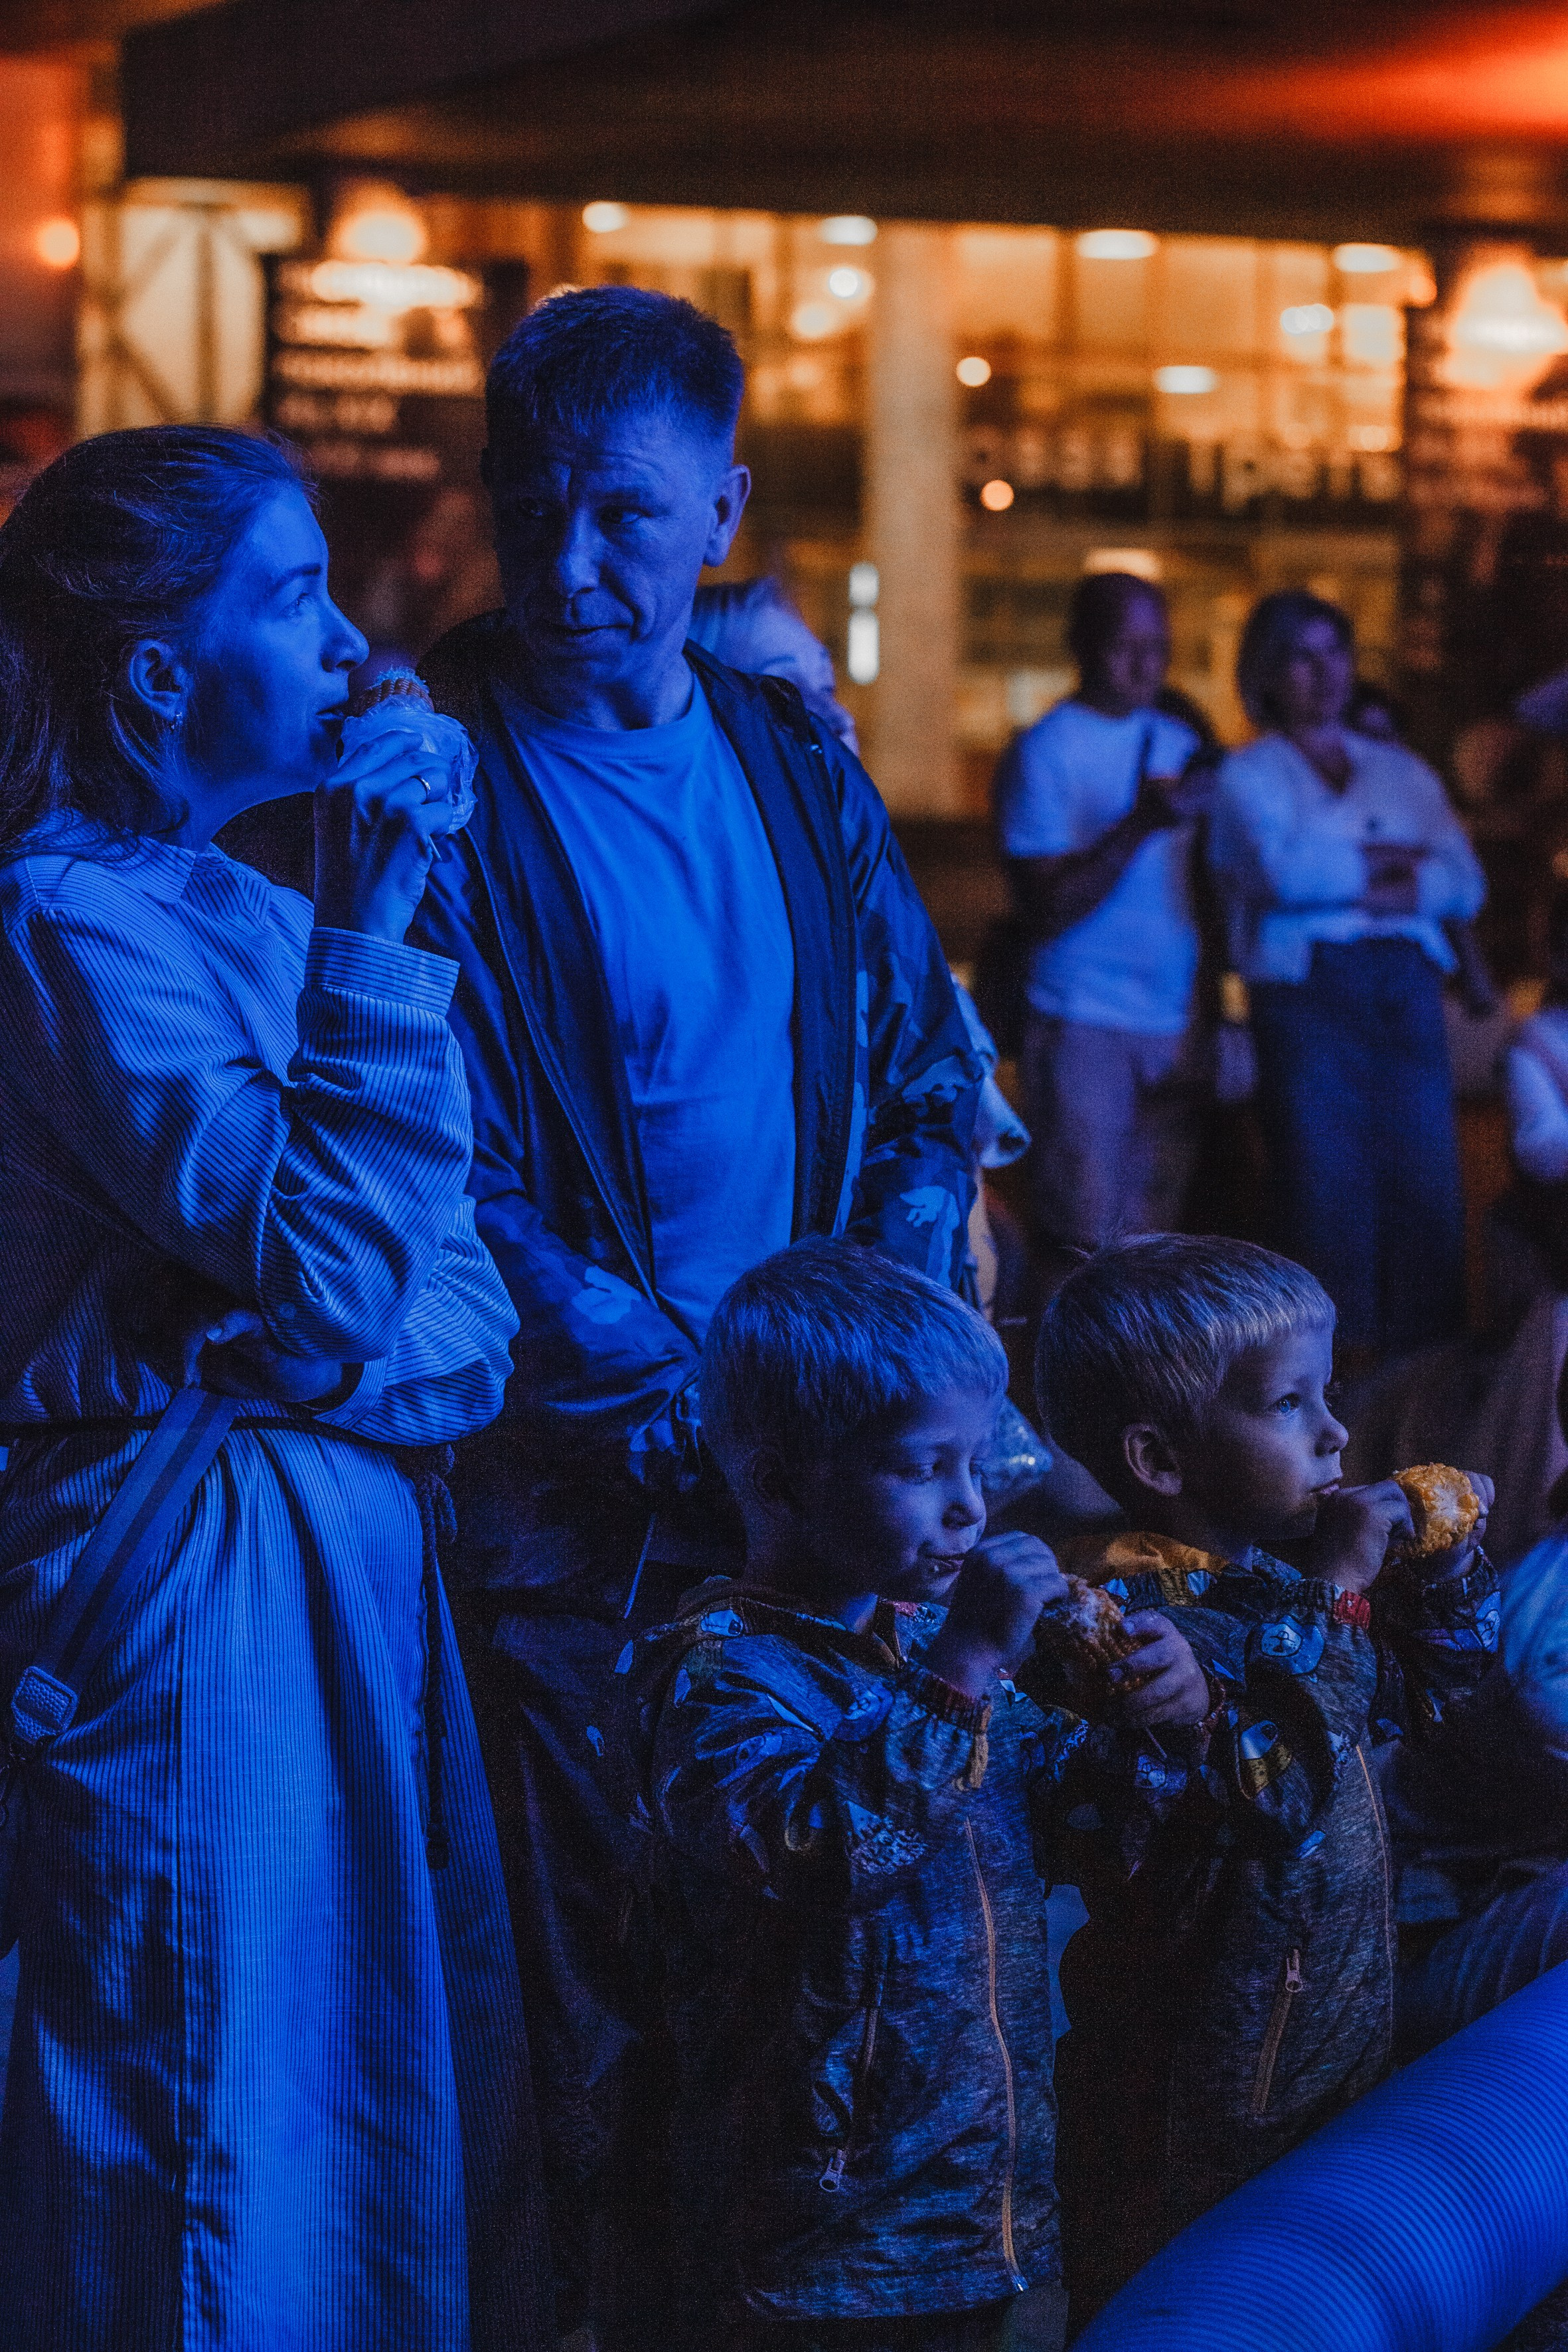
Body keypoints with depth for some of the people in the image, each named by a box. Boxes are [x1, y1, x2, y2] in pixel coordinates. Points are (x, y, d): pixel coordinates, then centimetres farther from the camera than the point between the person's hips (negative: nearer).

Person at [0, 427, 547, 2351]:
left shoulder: (245, 908, 11)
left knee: (417, 2090, 18)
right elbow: (325, 1268, -25)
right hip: (201, 1593, -9)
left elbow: (447, 1256, 14)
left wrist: (411, 1353, -5)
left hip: (355, 1541, 9)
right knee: (239, 2117, 2)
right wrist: (371, 927, -25)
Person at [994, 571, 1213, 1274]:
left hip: (1175, 1027, 5)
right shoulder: (1044, 752, -3)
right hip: (1084, 1026, -5)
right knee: (1085, 1239, -7)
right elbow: (1046, 909, -11)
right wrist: (1141, 824, -20)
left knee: (1159, 1238, 4)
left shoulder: (1179, 745, 14)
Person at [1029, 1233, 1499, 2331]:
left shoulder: (1300, 1569, 4)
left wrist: (1450, 1565, 7)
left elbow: (1420, 1691, 22)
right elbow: (1280, 1788, -33)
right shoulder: (1131, 1614, -23)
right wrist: (1325, 1603, -32)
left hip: (1340, 2032, 8)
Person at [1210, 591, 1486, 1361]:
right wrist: (1397, 860, -1)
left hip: (1408, 992, 3)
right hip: (1306, 997, -3)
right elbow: (1282, 871, -11)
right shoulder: (1248, 775, 9)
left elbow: (1465, 885, 7)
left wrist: (1372, 887, -9)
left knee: (1426, 1190, -4)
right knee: (1325, 1190, -7)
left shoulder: (1402, 770, 20)